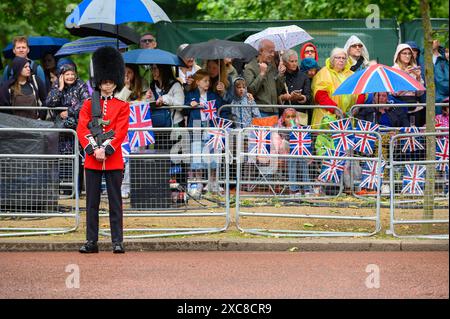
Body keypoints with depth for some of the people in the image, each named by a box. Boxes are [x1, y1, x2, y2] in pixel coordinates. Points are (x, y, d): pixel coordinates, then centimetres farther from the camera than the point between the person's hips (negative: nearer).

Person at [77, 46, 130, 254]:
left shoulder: (122, 106, 6)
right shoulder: (88, 104, 9)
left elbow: (120, 132, -5)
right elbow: (82, 129, -1)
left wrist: (105, 150, -17)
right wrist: (94, 149, -15)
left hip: (113, 159, -1)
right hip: (92, 159, 1)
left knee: (115, 202, -1)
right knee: (92, 202, 3)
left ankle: (117, 242, 0)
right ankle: (91, 242, 6)